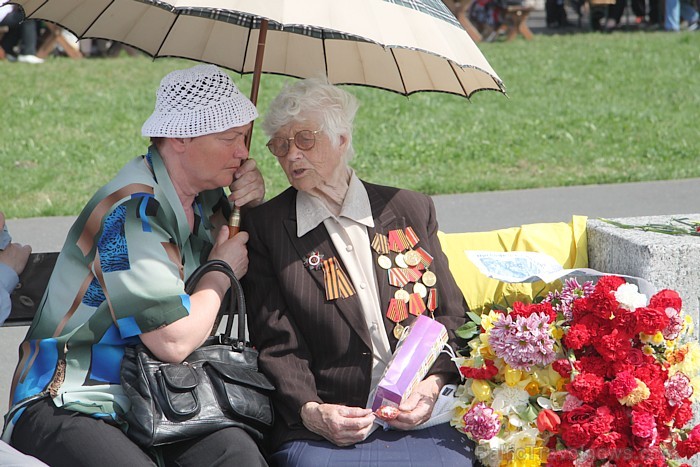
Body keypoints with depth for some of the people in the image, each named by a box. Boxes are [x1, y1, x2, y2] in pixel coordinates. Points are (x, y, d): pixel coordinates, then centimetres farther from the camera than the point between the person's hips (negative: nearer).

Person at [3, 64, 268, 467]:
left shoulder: (202, 197, 11)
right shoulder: (133, 210, -15)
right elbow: (175, 341, -20)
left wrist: (252, 206, 9)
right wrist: (221, 270, -2)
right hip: (69, 407, -6)